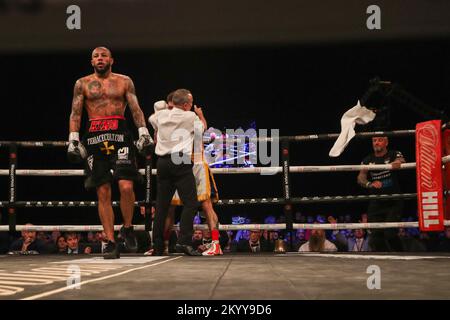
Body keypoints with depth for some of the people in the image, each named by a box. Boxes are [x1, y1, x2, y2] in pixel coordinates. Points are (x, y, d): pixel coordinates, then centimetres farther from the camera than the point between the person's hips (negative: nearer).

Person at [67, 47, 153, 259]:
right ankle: (111, 243, 5)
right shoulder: (82, 84, 14)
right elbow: (75, 114, 10)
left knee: (126, 186, -16)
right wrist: (73, 140, 1)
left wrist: (144, 133, -3)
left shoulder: (124, 81, 12)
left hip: (119, 135, -1)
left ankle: (127, 228, 10)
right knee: (103, 193, 0)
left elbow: (135, 109, 8)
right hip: (94, 138, 1)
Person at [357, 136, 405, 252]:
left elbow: (401, 162, -21)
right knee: (376, 236, -1)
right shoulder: (368, 160, 10)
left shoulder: (394, 155, 1)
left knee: (389, 234, -16)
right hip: (375, 204, 4)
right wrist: (370, 184, -24)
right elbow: (360, 178, -2)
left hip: (393, 203, -4)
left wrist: (397, 163, -47)